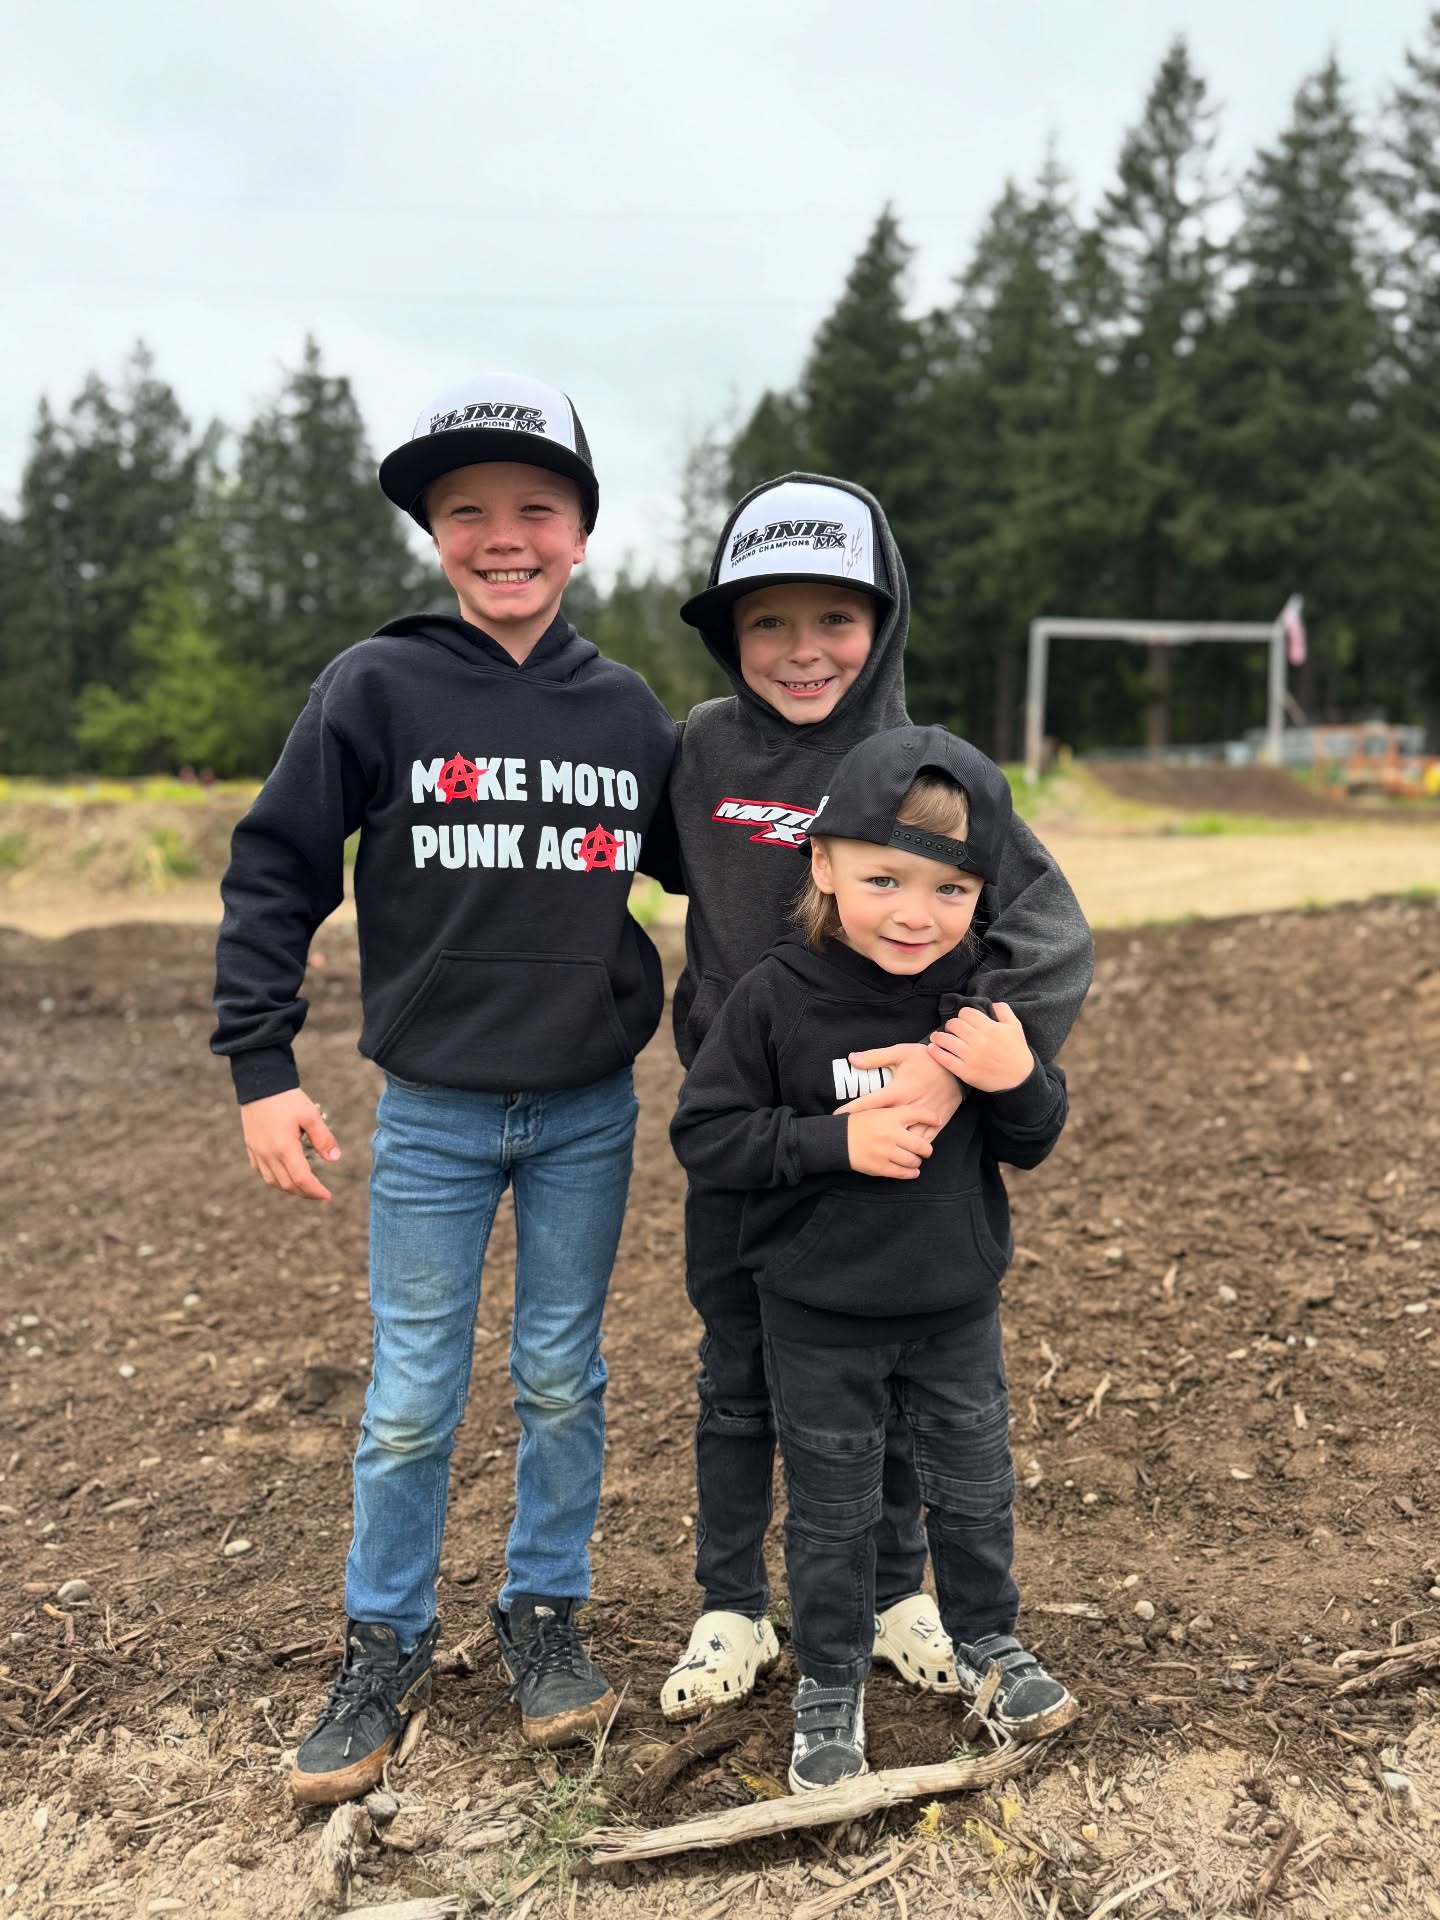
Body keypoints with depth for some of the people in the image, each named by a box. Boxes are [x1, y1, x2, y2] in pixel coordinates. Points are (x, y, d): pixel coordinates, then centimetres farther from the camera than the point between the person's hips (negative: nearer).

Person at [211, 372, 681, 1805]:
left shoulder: (628, 710, 2)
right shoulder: (376, 689, -6)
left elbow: (696, 866, 16)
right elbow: (273, 877, -4)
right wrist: (261, 1069, -9)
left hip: (589, 1115, 2)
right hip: (432, 1115, -2)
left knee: (563, 1379, 13)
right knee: (410, 1401, 7)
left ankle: (544, 1610, 33)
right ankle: (383, 1647, 28)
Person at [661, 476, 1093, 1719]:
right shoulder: (703, 752, -3)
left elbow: (1053, 938, -15)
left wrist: (956, 1063, -28)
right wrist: (709, 1058, 5)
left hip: (884, 1130, -2)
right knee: (738, 1383, 14)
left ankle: (893, 1594, 37)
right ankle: (734, 1613, 32)